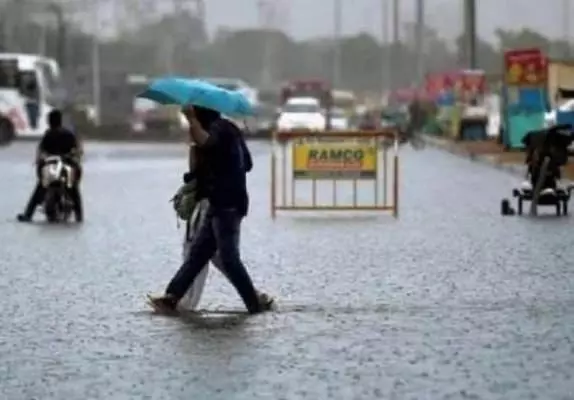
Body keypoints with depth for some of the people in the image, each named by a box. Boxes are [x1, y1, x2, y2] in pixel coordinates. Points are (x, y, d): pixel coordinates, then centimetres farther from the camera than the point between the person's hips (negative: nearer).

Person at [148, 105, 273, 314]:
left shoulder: (219, 128, -13)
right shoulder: (227, 129, 18)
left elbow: (204, 141, -38)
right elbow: (247, 163, 25)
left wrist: (190, 117, -31)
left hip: (227, 204, -10)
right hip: (222, 203, 10)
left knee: (228, 258, -6)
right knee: (197, 252, 8)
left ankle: (256, 302, -1)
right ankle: (172, 297, 9)